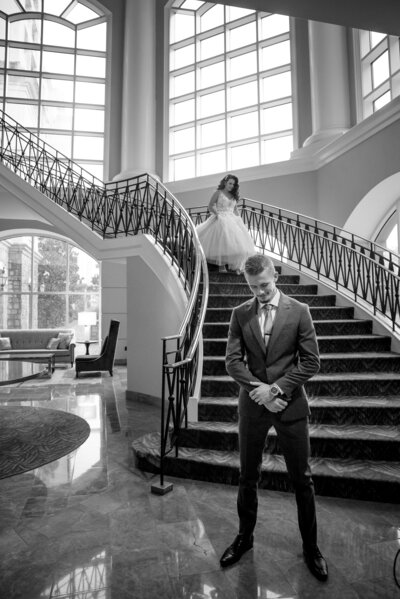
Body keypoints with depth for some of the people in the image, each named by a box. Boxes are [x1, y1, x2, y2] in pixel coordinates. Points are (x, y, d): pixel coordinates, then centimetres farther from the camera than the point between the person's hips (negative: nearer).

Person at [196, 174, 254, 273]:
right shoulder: (218, 193, 2)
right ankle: (221, 265, -10)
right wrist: (217, 213, -15)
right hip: (220, 219, -5)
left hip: (232, 219, 6)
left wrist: (239, 219, 9)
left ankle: (236, 266, -4)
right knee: (222, 241, -15)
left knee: (237, 241, -6)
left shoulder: (234, 196, 17)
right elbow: (210, 207, -1)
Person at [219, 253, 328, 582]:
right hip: (253, 404, 2)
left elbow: (311, 362, -7)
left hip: (291, 404, -1)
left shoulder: (299, 311, -6)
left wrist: (276, 388, -15)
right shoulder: (240, 313, -1)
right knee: (248, 477, 16)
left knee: (302, 479, 12)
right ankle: (245, 537, 39)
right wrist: (260, 389, -16)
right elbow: (233, 360, -4)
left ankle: (310, 546, 35)